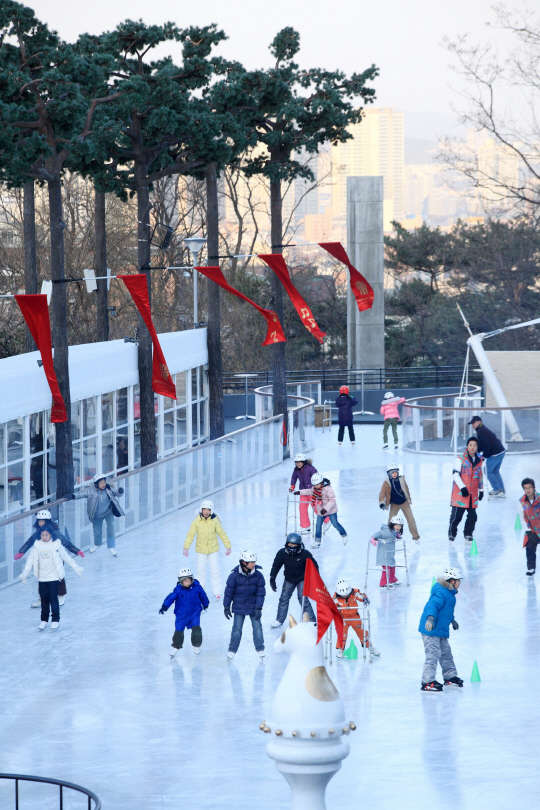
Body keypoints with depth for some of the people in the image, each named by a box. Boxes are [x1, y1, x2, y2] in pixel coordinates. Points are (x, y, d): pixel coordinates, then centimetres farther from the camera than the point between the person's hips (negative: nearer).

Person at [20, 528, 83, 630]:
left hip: (54, 576, -2)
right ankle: (44, 620, 18)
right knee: (44, 599, 7)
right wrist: (24, 574, 2)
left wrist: (76, 568, 9)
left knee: (53, 599, -3)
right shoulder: (37, 546, 0)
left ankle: (55, 620, 5)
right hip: (42, 578, 2)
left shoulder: (56, 545, -4)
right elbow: (30, 560, 4)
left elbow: (66, 557, 4)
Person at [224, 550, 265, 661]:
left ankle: (260, 650, 16)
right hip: (239, 606, -1)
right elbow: (229, 591, -6)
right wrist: (226, 607, -1)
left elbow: (261, 592, -5)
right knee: (237, 628, 1)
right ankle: (232, 650, 14)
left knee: (257, 627, 3)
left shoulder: (258, 575, -11)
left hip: (253, 606, 1)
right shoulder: (234, 576, -16)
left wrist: (258, 608, -8)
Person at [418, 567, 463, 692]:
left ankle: (450, 677, 35)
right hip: (431, 630, -11)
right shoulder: (441, 593, -19)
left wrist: (452, 620, 44)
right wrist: (430, 617, -50)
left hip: (441, 630, 11)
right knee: (433, 653, -13)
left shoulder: (449, 593, 14)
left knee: (446, 652, 20)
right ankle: (427, 682, -12)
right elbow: (433, 605, -34)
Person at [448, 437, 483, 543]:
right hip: (460, 494, -4)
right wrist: (462, 487, -17)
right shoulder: (461, 460, -5)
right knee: (456, 515, -2)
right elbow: (455, 474, -10)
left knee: (472, 516, 2)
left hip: (473, 494, 4)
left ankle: (468, 534, 19)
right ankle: (452, 533, 17)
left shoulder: (479, 460, 11)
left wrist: (481, 490, 23)